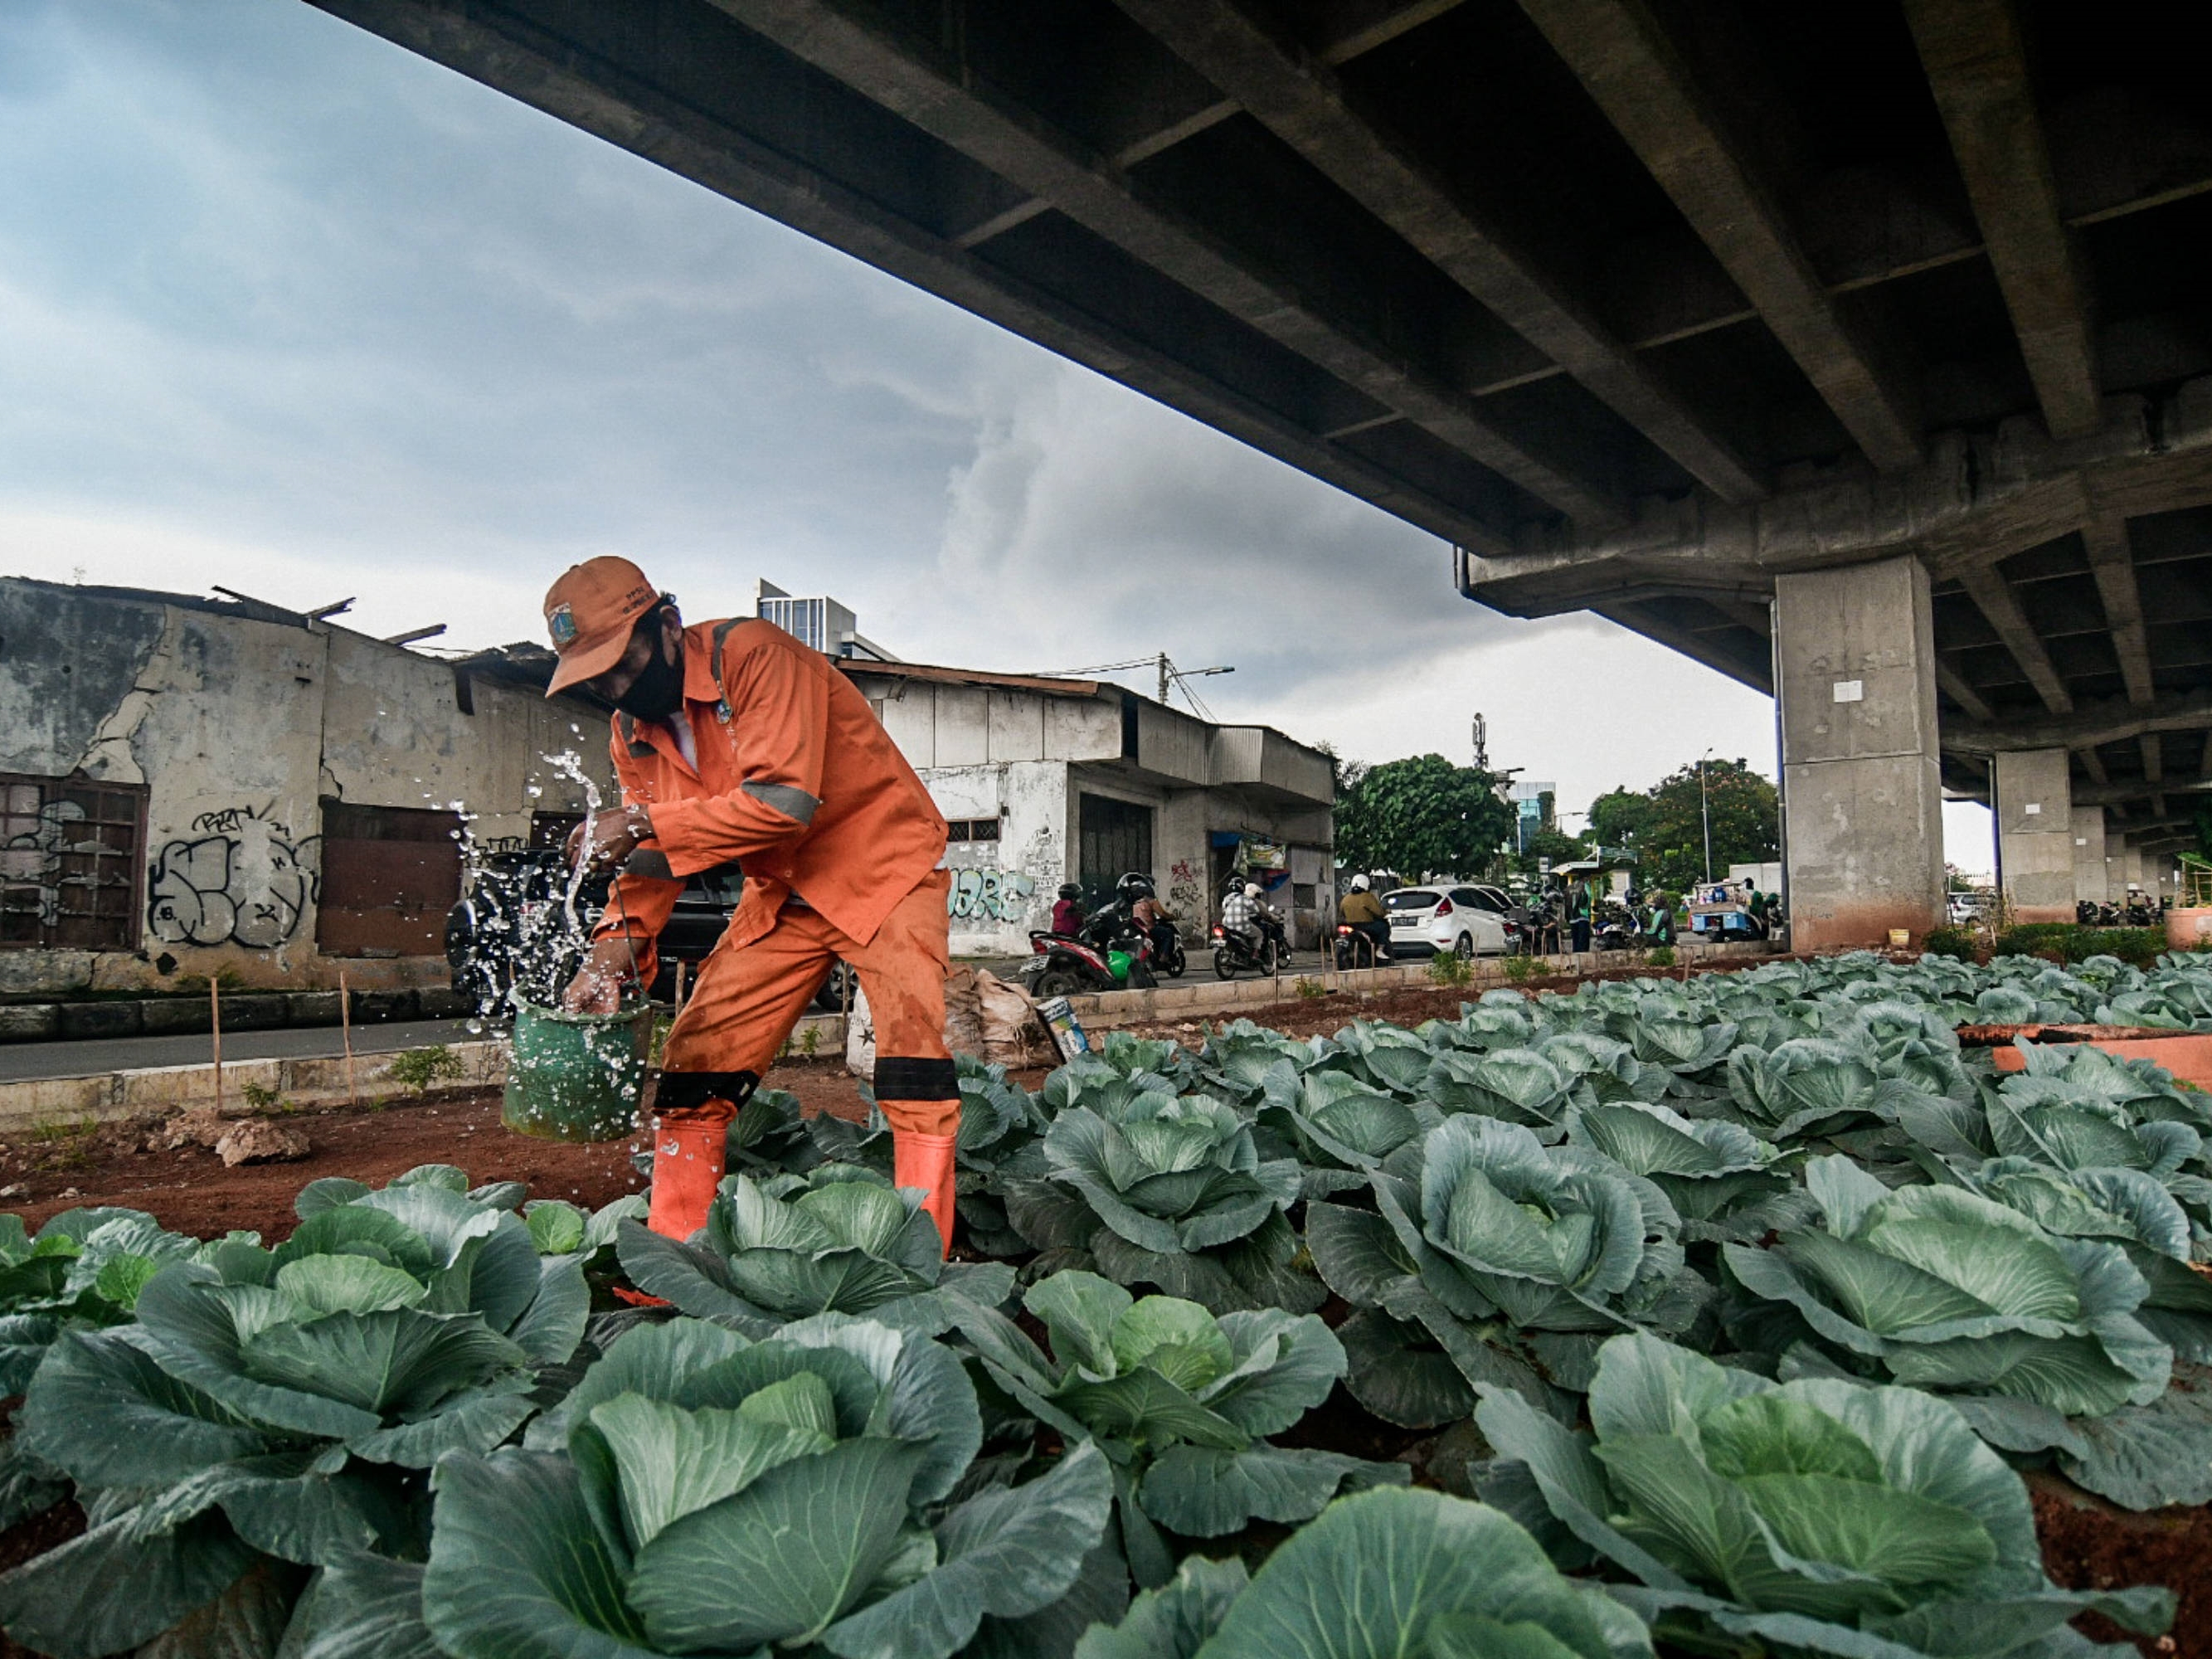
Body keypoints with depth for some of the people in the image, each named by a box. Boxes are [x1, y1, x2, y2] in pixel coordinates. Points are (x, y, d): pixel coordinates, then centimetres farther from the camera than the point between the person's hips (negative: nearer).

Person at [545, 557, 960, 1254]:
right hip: (781, 890, 7)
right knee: (696, 1058, 2)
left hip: (881, 864, -7)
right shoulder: (633, 734, 0)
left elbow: (786, 799, -33)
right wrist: (615, 947, -17)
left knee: (912, 1036, -22)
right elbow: (652, 856, 1)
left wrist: (641, 822, -30)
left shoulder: (752, 653, -23)